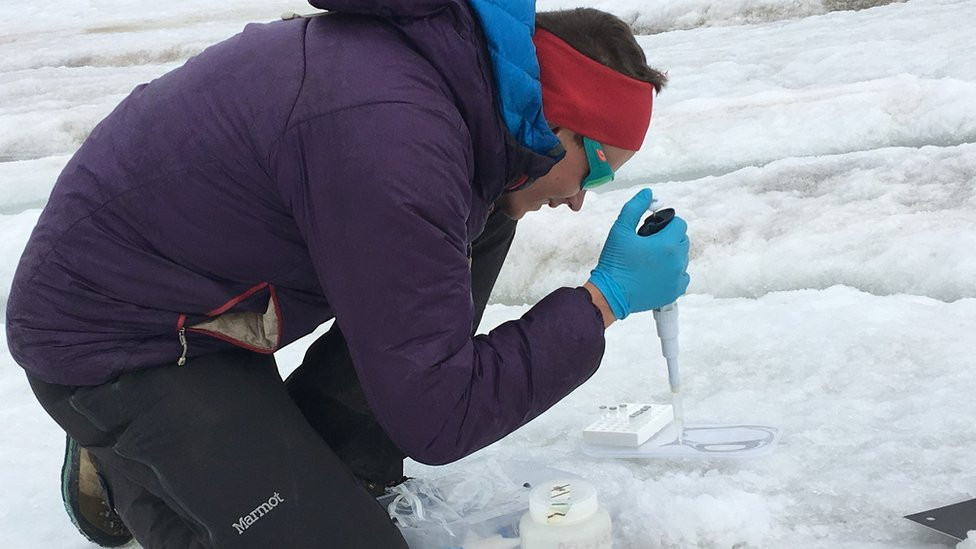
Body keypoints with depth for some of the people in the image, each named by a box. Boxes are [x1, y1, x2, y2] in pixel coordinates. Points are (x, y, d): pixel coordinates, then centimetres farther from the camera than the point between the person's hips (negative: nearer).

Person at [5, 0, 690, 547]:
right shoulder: (393, 136, -33)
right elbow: (435, 419, -27)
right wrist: (605, 297, -20)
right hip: (110, 339, -9)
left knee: (482, 218, 2)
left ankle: (327, 462, 8)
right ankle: (127, 473, 7)